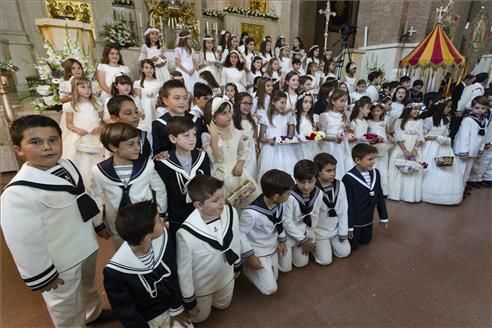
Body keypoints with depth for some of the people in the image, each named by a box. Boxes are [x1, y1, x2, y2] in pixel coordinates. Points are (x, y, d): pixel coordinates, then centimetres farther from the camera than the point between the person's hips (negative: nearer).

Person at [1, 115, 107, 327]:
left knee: (89, 287, 33)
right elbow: (23, 241, -23)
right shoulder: (18, 193, -30)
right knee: (67, 309, 19)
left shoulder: (67, 166, -7)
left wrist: (98, 223, 18)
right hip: (60, 263, -7)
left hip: (86, 246, 7)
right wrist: (40, 276, -14)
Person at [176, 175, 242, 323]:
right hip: (201, 285, -3)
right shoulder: (186, 234, -40)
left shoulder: (230, 212, -28)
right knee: (200, 317, 27)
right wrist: (189, 301, -6)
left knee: (223, 305, 33)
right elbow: (183, 270, -21)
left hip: (226, 276, 4)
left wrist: (237, 265, 10)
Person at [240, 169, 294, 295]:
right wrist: (249, 256, -17)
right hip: (258, 252, -6)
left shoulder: (279, 204, -18)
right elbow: (239, 233, -24)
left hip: (273, 247, 7)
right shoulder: (252, 213, -38)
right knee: (270, 288, 2)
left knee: (274, 278, 22)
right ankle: (247, 268, 20)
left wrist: (282, 241, 8)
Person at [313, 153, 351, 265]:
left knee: (344, 252, 6)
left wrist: (343, 231, 0)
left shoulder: (340, 185, -11)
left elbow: (344, 209, -2)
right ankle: (315, 245, 25)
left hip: (336, 228, 4)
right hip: (319, 230, -4)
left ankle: (330, 242, 31)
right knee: (325, 260, -3)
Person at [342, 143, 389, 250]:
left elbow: (380, 196, 5)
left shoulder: (375, 173, -4)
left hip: (368, 219, 6)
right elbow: (347, 203, -20)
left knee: (365, 241, 23)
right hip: (354, 220, -6)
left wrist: (383, 217, 10)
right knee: (352, 246, 9)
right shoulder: (348, 178, -25)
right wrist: (349, 225, -15)